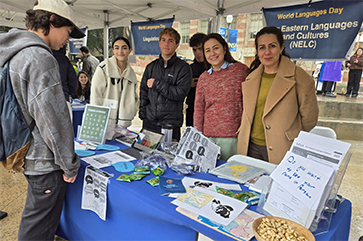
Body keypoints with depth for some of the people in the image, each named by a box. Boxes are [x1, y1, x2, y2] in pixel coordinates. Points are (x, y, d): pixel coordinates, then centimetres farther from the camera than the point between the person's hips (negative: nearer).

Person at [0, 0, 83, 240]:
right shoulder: (40, 57, -21)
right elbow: (52, 118, -25)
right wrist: (70, 164, -15)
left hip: (29, 154, 10)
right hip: (45, 160, -10)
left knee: (33, 218, 27)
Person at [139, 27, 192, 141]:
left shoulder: (184, 68, -3)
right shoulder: (151, 67, 11)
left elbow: (181, 93, -15)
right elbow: (143, 92, 14)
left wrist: (156, 84, -11)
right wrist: (142, 113, 5)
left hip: (171, 123, -4)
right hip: (149, 121, 4)